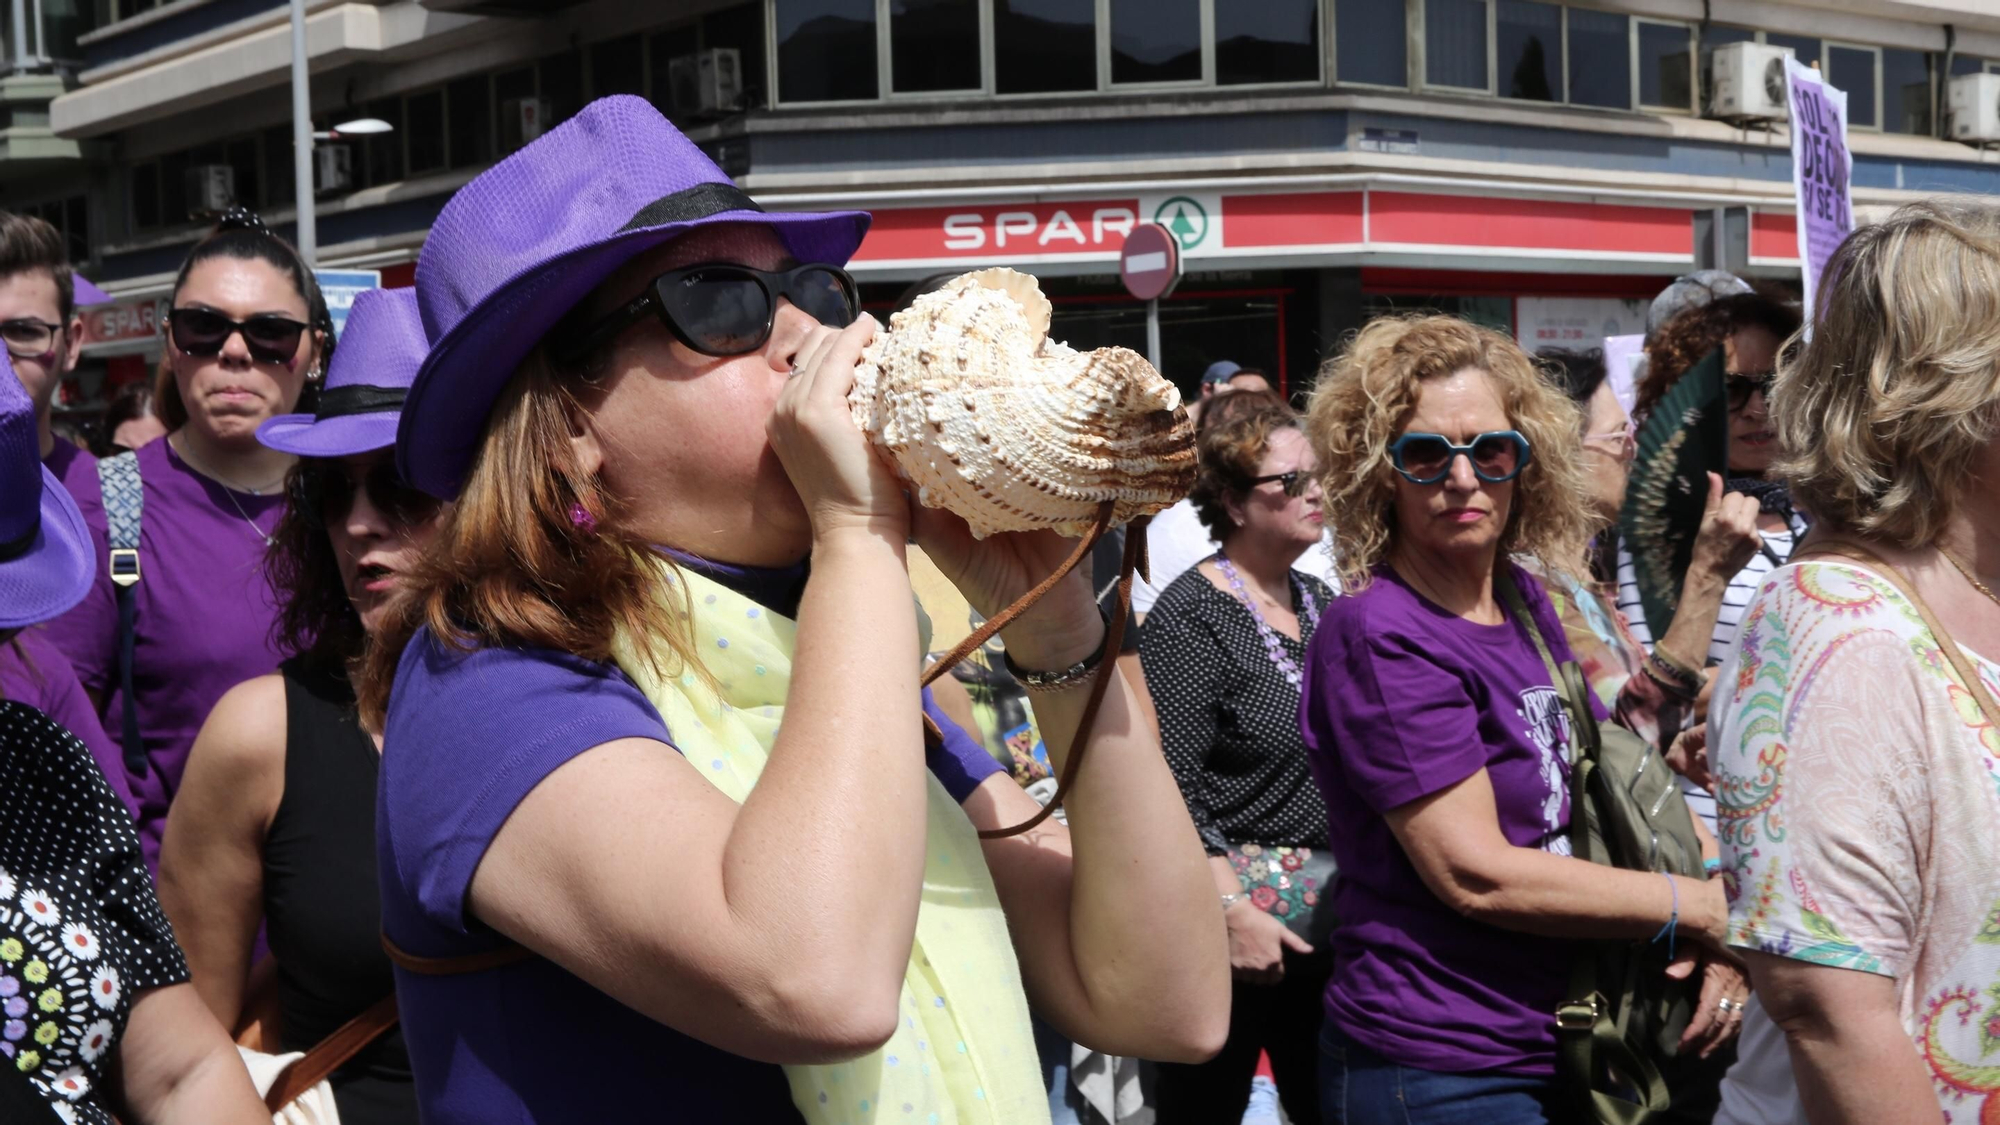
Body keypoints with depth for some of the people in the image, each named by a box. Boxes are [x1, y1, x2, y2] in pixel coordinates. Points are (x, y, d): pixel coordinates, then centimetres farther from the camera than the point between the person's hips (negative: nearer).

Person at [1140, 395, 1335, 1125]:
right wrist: (1232, 910, -21)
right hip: (1237, 924, -7)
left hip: (1327, 921, 7)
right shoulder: (1191, 614, -11)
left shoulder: (1321, 602, 11)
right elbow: (1172, 790, -16)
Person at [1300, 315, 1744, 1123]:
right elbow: (1474, 874, -22)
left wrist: (1720, 939, -8)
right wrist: (1705, 908, -16)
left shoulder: (1526, 601, 6)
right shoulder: (1377, 636, -18)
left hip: (1553, 1055, 8)